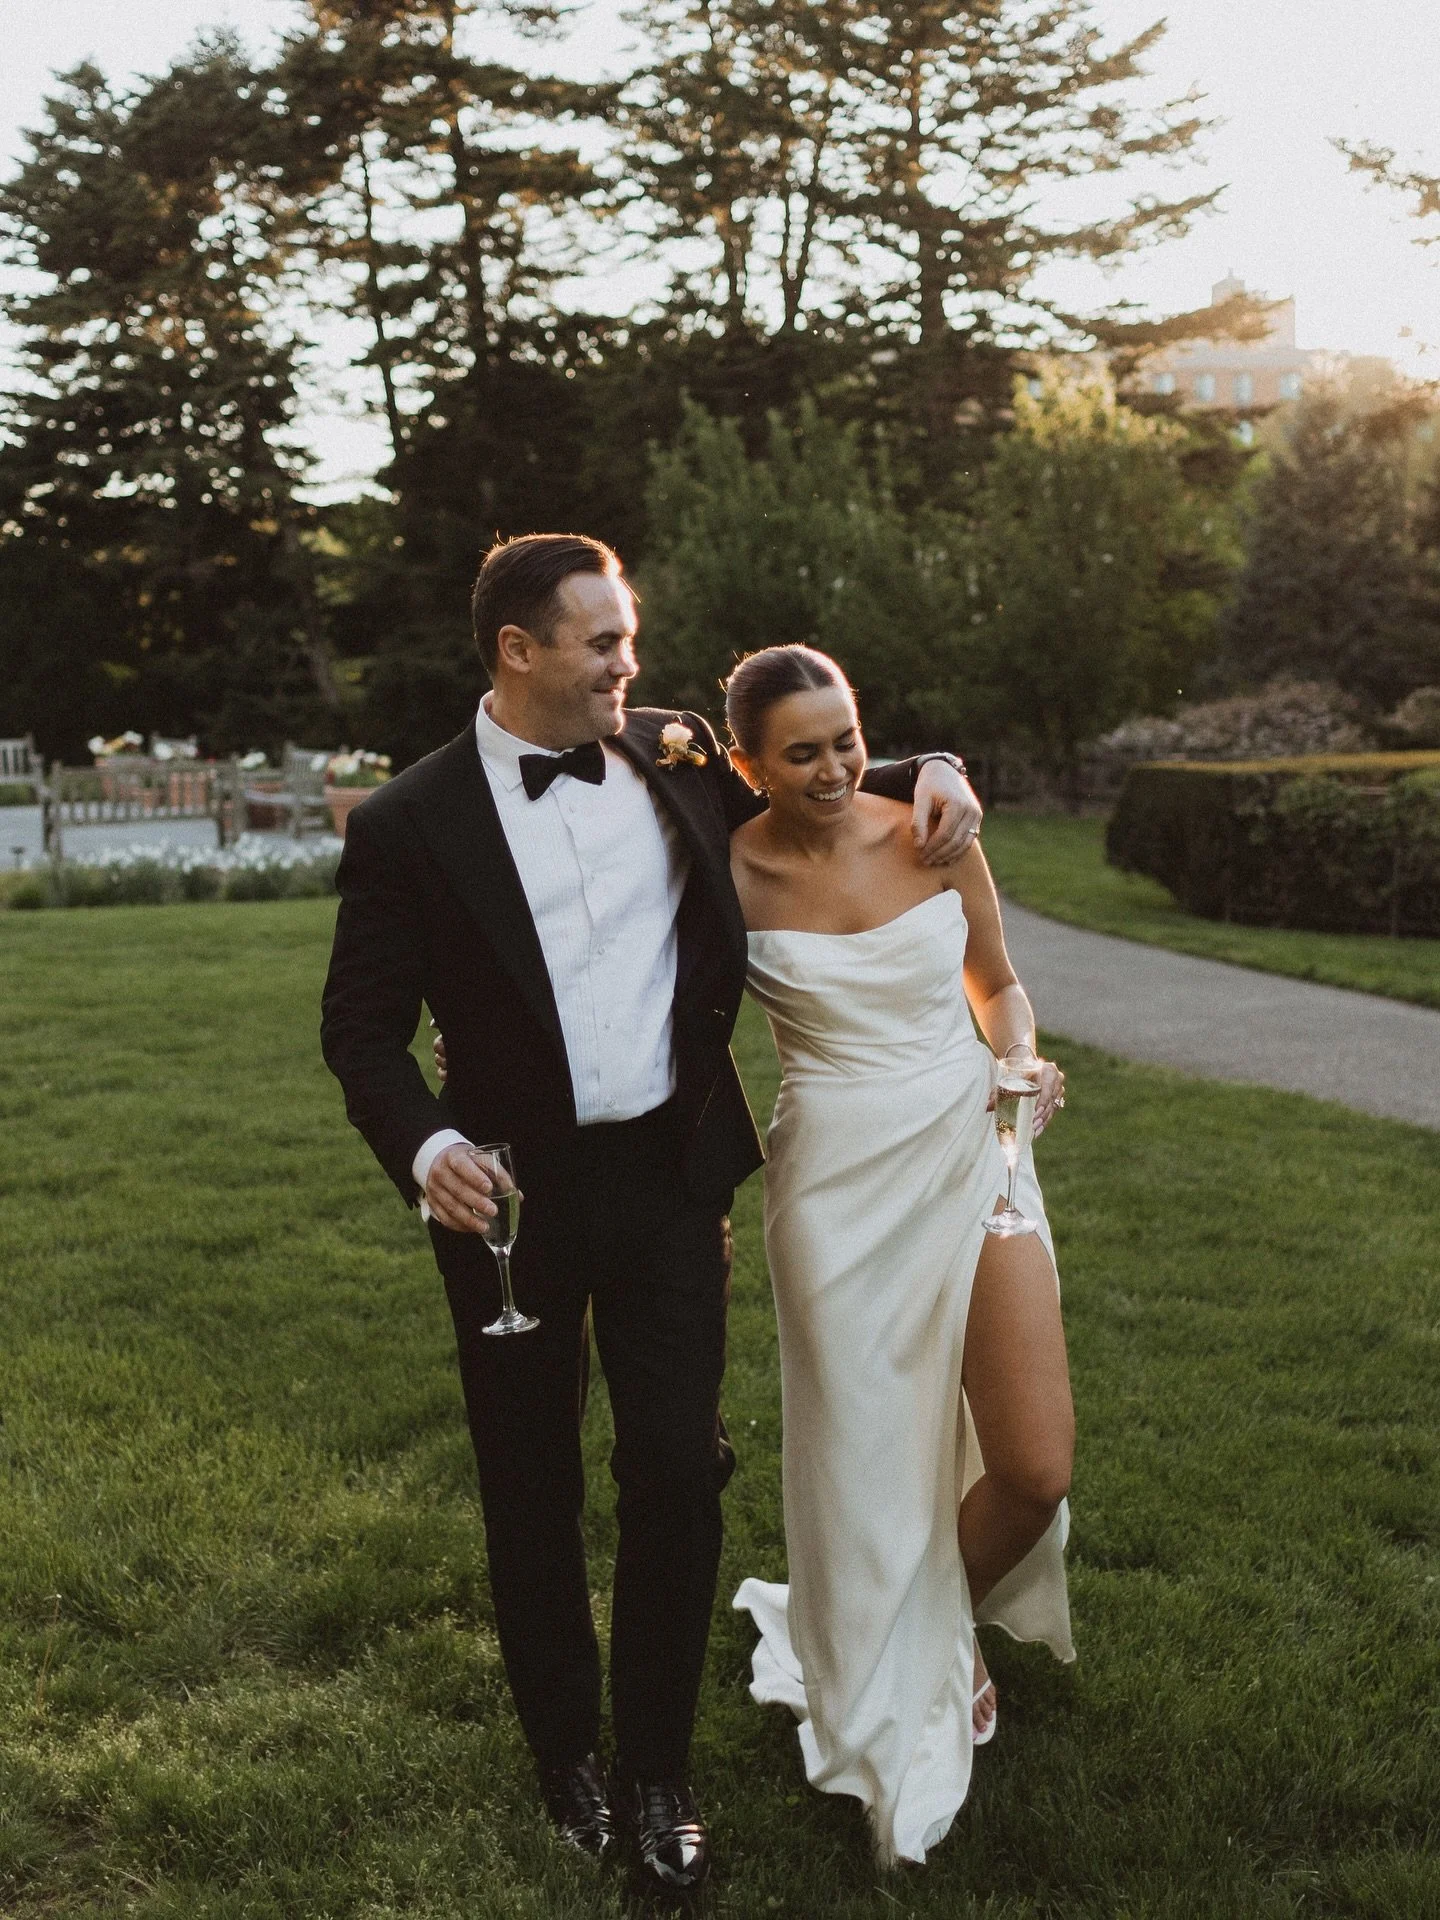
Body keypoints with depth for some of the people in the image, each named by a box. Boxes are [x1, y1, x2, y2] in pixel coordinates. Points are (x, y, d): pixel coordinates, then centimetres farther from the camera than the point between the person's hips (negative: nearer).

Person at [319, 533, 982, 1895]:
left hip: (670, 1179, 2)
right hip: (514, 1195, -2)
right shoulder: (410, 824, -7)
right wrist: (425, 1147, -22)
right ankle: (567, 1751, 36)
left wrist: (924, 771, 2)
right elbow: (362, 1025, -4)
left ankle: (657, 1768, 25)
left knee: (678, 1474, 3)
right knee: (532, 1489, 13)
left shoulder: (675, 760, 2)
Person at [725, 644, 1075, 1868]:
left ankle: (954, 1623, 33)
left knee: (1037, 1469, -3)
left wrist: (1024, 1062, -7)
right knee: (864, 1455, 8)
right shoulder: (731, 875, -7)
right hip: (835, 1180, -2)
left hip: (971, 1154, 2)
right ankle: (888, 1696, 37)